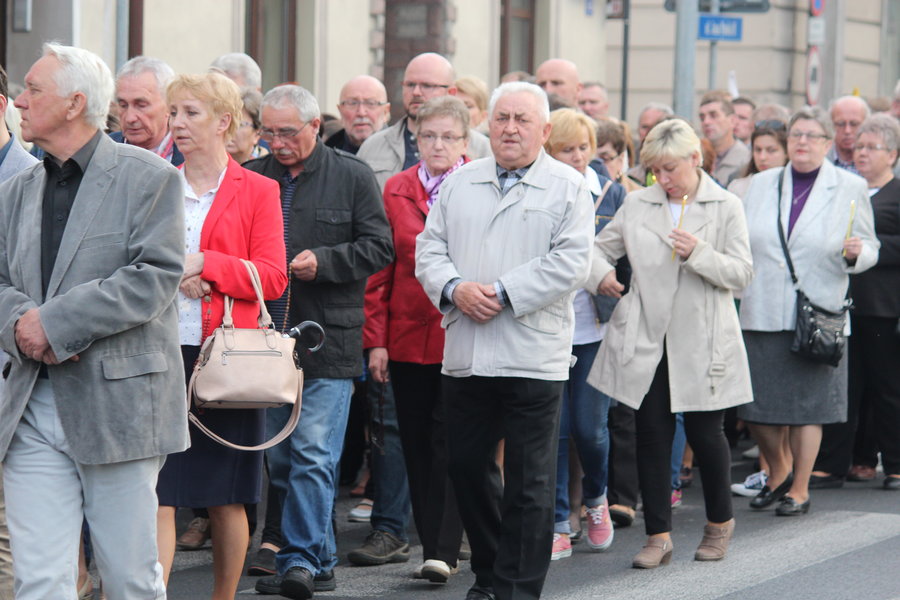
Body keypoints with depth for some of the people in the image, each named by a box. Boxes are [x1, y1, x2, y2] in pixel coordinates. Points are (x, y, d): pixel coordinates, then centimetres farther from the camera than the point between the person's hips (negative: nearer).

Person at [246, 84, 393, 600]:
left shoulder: (352, 176, 2)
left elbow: (379, 247, 0)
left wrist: (324, 261, -14)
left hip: (328, 341, -4)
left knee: (313, 456, -11)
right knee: (280, 457, 8)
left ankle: (301, 558, -11)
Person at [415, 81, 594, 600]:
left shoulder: (568, 188, 0)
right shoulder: (461, 184, 14)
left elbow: (570, 262, -10)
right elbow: (430, 249, 11)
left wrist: (503, 294, -16)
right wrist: (454, 288, -9)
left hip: (534, 357, -4)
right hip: (466, 356, 5)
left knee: (529, 481, -1)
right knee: (468, 467, 10)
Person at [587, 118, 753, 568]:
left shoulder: (726, 207, 0)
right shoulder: (637, 205, 7)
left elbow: (742, 273, -4)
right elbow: (600, 247, 15)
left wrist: (699, 254, -20)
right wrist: (601, 276, -7)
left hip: (702, 341, -2)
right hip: (647, 341, 2)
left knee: (704, 432, 3)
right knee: (652, 434, 2)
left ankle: (720, 520, 27)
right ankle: (658, 535, 8)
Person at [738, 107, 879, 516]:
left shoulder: (849, 188, 3)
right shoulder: (761, 184, 10)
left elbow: (869, 249, 4)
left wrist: (856, 252, -17)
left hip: (816, 314, -3)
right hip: (761, 313, 3)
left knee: (808, 405, -1)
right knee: (757, 408, 5)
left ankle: (799, 490, 13)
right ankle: (778, 473, 29)